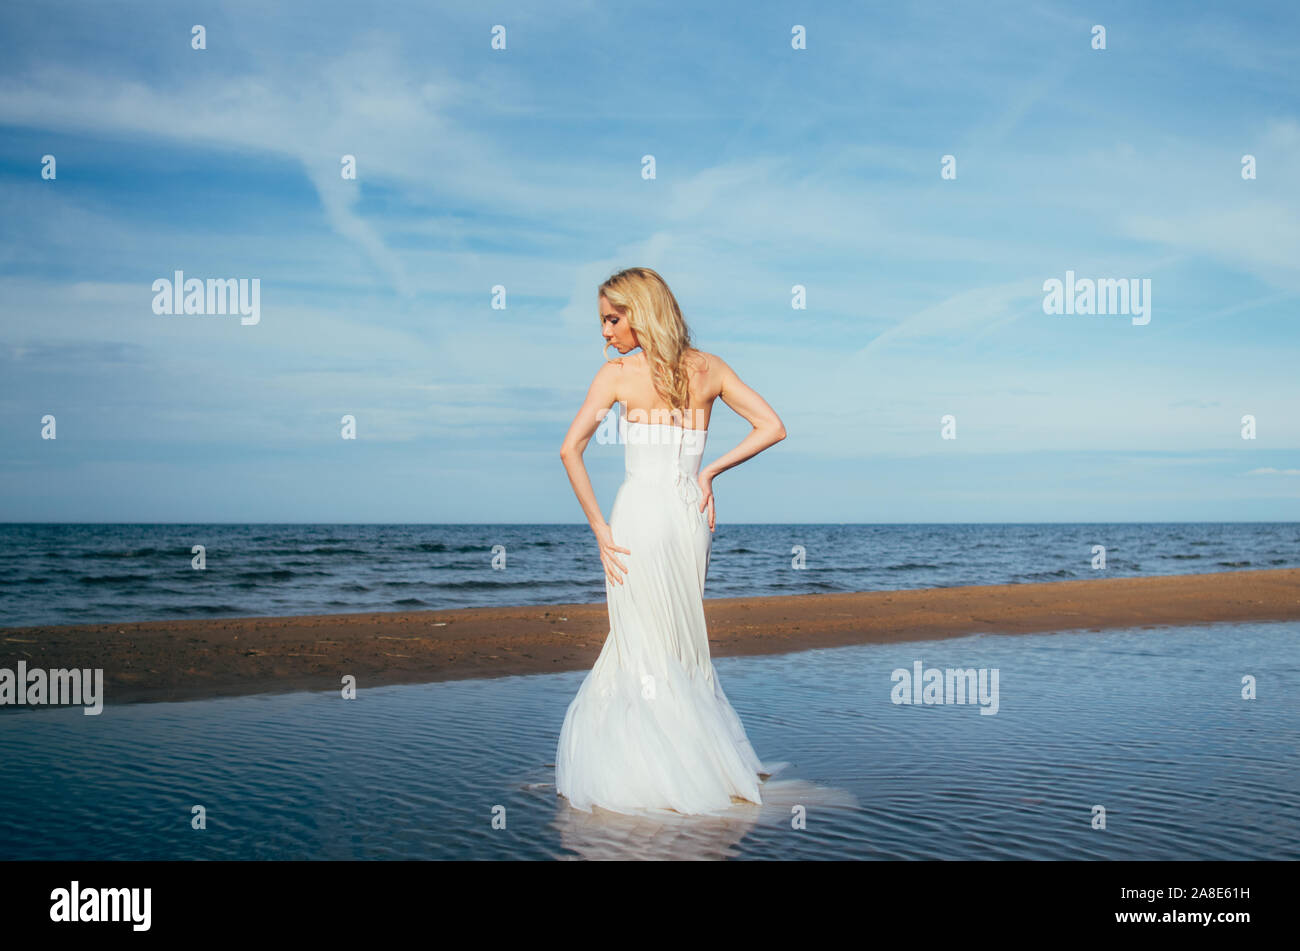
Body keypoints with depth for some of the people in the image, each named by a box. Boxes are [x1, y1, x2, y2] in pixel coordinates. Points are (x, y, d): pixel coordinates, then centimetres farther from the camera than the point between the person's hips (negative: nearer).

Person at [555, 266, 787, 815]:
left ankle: (644, 773, 9)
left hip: (638, 512, -4)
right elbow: (772, 428, 4)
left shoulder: (619, 372, -6)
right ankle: (697, 762, 22)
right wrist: (711, 472, 4)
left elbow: (570, 450, -12)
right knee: (681, 644, 16)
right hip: (690, 512, 5)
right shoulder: (709, 368, 5)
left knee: (642, 648, 4)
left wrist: (600, 527, -10)